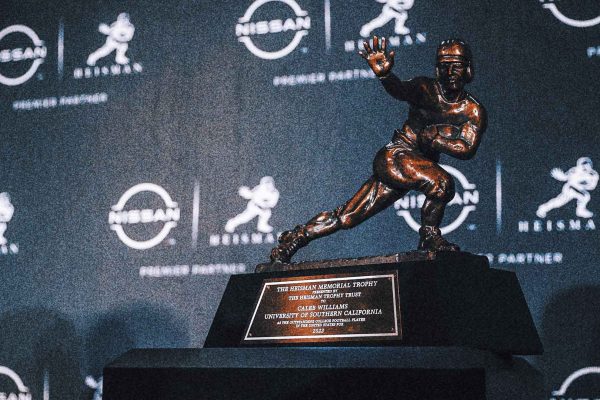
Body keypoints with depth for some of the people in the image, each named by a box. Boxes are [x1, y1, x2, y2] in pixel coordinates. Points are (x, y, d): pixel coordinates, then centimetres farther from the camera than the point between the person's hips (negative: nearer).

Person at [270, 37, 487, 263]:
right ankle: (429, 238, -9)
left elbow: (468, 149, -10)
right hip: (394, 157, -4)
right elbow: (401, 90, -29)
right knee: (442, 183, -32)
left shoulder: (474, 111, 2)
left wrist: (432, 138, -14)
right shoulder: (426, 89, -8)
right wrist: (384, 74, -50)